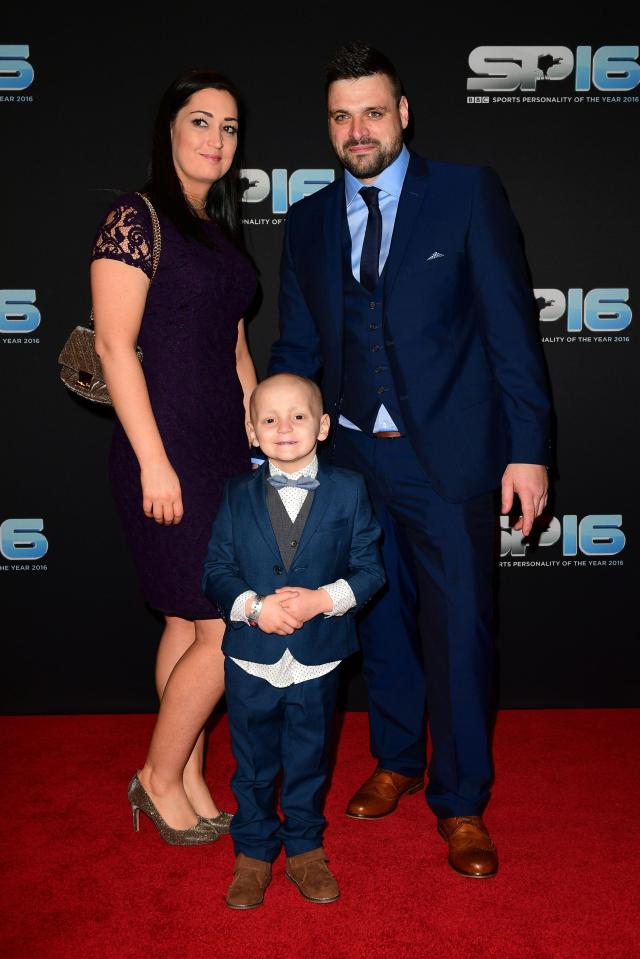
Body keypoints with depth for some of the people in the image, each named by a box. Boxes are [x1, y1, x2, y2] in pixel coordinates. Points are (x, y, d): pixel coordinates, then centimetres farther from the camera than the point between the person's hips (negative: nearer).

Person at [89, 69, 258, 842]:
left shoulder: (220, 231, 15)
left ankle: (189, 784, 25)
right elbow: (114, 344, -14)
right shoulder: (135, 219, -8)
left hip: (226, 450, 8)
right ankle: (159, 777, 16)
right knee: (225, 631, -5)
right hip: (169, 452, -8)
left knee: (188, 624, 13)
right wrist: (153, 462, -17)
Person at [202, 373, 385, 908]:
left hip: (318, 661, 0)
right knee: (253, 764, 15)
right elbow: (216, 570, -2)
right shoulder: (238, 496, -2)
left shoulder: (347, 491, -5)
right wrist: (254, 606, -20)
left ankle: (305, 847, 37)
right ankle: (253, 853, 34)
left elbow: (369, 568, -5)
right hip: (252, 658, 1)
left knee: (308, 760, 17)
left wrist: (322, 599, -21)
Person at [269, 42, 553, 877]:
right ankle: (397, 762, 37)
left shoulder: (468, 192, -2)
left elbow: (510, 326, -6)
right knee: (381, 620, 16)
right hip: (354, 457, 4)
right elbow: (298, 350, 11)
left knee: (458, 630, 2)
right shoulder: (308, 221, 9)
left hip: (449, 457, -4)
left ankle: (461, 802, 20)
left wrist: (528, 448, -11)